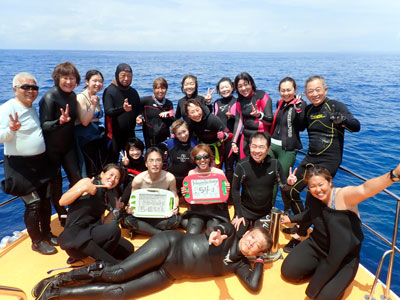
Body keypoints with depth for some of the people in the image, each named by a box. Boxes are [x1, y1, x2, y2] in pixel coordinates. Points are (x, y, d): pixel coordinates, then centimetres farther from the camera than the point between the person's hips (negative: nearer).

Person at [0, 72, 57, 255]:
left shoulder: (32, 108, 11)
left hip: (40, 161, 8)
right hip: (20, 165, -8)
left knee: (45, 199, 13)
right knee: (33, 203, -4)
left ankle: (46, 232, 33)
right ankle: (36, 242, 14)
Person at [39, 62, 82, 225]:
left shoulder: (72, 95, 4)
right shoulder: (50, 97, -18)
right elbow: (44, 125, -23)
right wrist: (60, 121, -37)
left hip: (68, 145, 6)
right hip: (52, 147, -6)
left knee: (76, 178, 2)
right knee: (55, 183, 5)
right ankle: (62, 216, 22)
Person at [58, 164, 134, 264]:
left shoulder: (108, 197, 14)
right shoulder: (87, 182, -1)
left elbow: (102, 223, 10)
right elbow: (62, 201, -9)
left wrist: (116, 210, 0)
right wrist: (83, 189, -18)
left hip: (93, 231, 7)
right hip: (74, 235, -7)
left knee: (128, 249, -6)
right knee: (113, 229, -31)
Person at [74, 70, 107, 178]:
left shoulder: (97, 98, 12)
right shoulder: (81, 98, -10)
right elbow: (84, 121, -19)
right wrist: (93, 105, -24)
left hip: (98, 139, 7)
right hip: (85, 140, -7)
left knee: (100, 172, 9)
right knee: (88, 173, -3)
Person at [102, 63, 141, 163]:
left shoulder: (133, 92, 11)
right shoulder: (109, 91, -6)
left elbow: (138, 110, 22)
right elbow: (108, 111, -19)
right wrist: (122, 109, -37)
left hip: (130, 133, 5)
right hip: (115, 134, -5)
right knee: (112, 163, -1)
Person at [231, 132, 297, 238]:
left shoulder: (275, 164, -16)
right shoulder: (242, 165, -22)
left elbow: (283, 185, -3)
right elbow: (235, 190, -10)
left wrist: (289, 183, -27)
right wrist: (238, 215, -8)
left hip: (265, 213, 2)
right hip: (245, 210, -1)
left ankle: (257, 224, 40)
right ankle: (247, 224, 29)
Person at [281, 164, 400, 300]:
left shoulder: (344, 195, -27)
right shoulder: (312, 197, -8)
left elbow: (365, 189, -49)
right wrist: (291, 218, 22)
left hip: (344, 257, -5)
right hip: (316, 245, 5)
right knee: (288, 271, -5)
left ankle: (338, 276, 16)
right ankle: (320, 269, 19)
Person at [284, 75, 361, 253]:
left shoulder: (335, 106, -10)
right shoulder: (309, 110, 8)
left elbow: (356, 127, -22)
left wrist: (341, 119, -42)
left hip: (329, 160, -7)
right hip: (311, 158, 7)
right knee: (291, 191, 9)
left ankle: (299, 236, 5)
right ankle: (303, 224, 29)